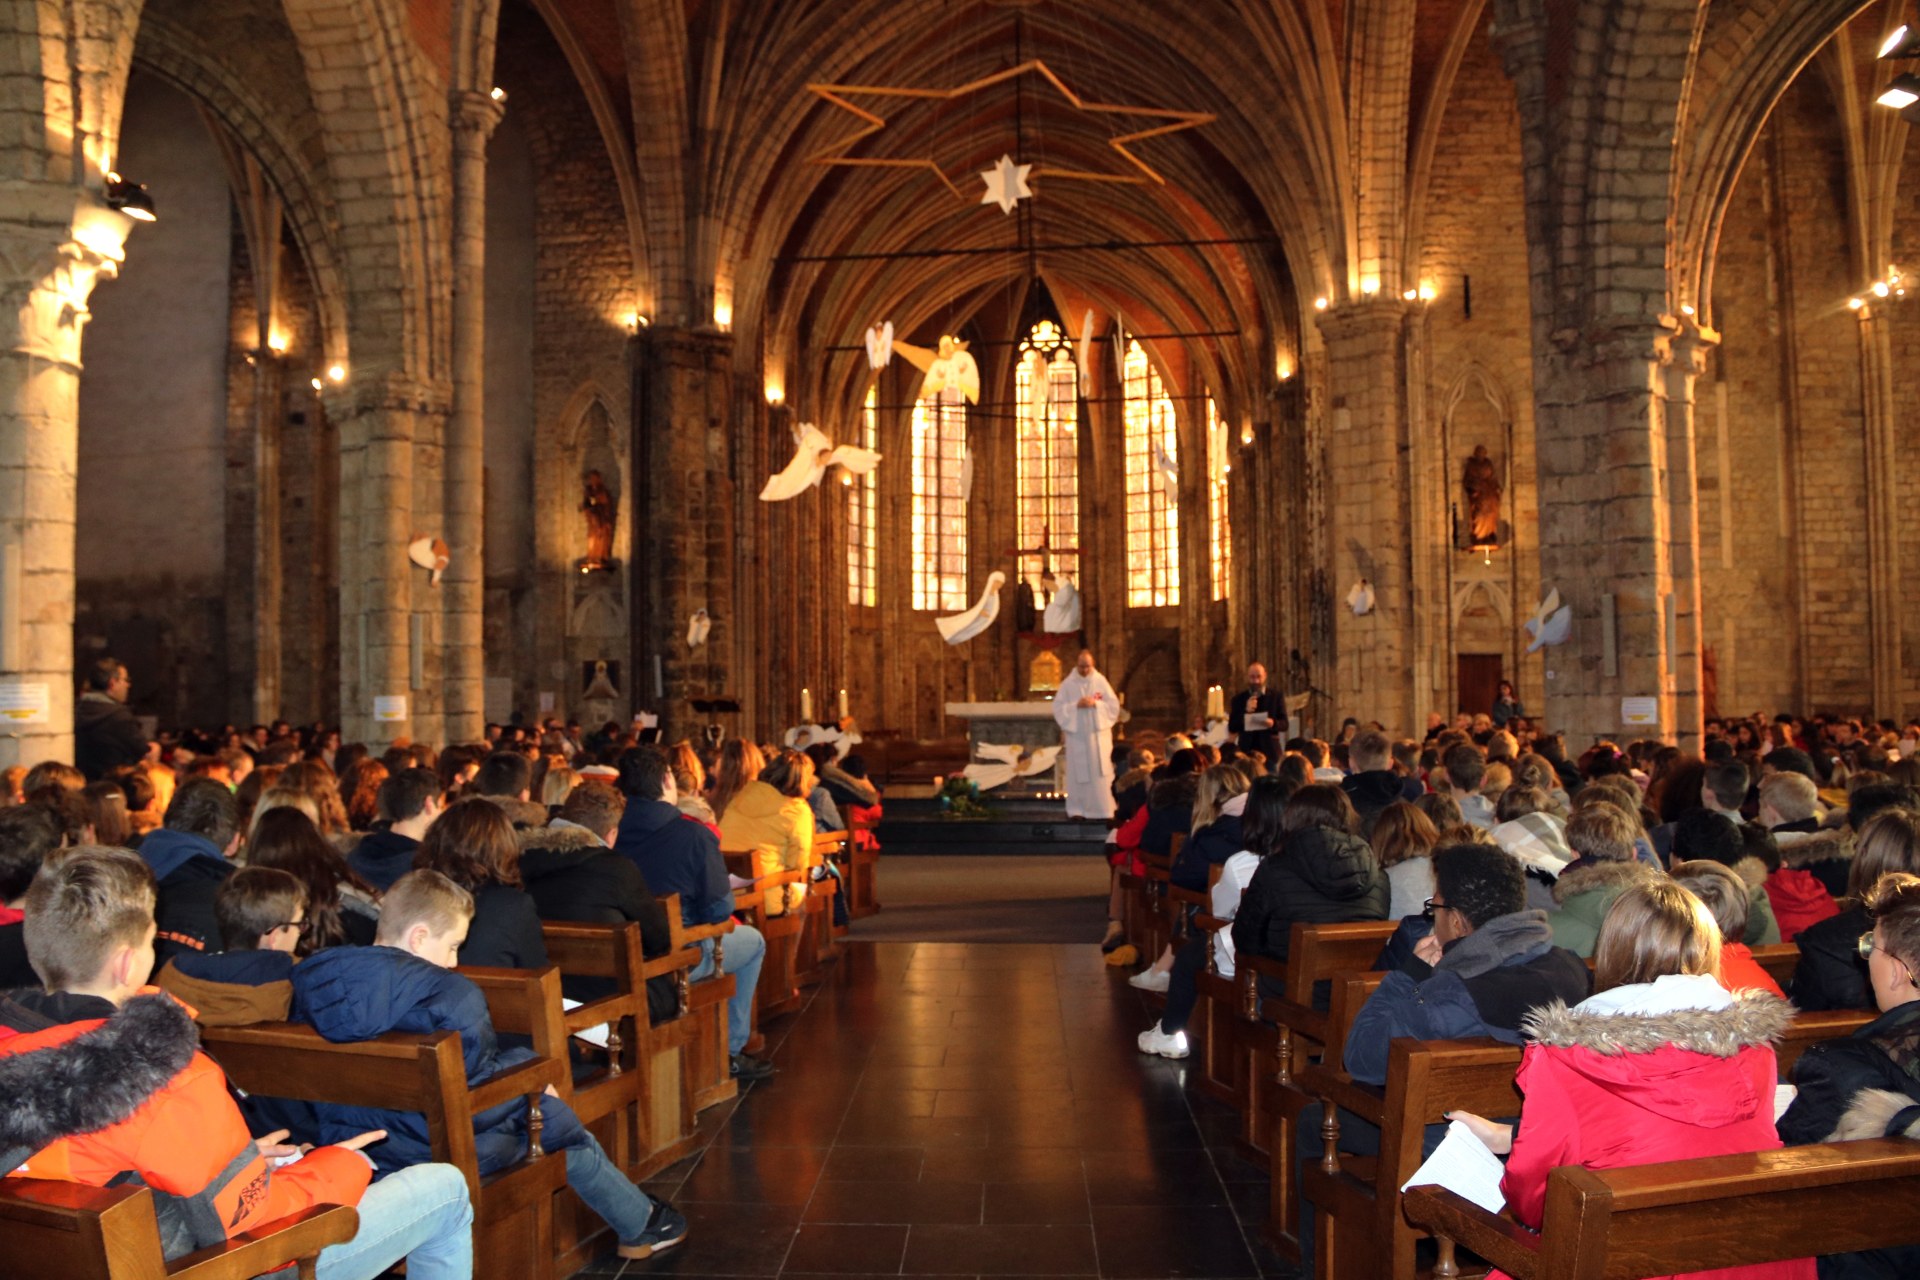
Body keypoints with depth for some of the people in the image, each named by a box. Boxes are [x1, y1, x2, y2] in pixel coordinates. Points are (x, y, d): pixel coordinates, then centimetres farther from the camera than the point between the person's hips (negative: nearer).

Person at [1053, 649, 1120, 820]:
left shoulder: (1101, 681, 4)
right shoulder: (1067, 684, 1)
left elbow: (1114, 705, 1)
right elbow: (1058, 707, -3)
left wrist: (1095, 704, -14)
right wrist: (1076, 705, -16)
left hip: (1098, 734, 1)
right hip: (1077, 734, -1)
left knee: (1101, 771, -3)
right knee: (1078, 772, 0)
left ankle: (1103, 810, 1)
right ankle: (1076, 809, 6)